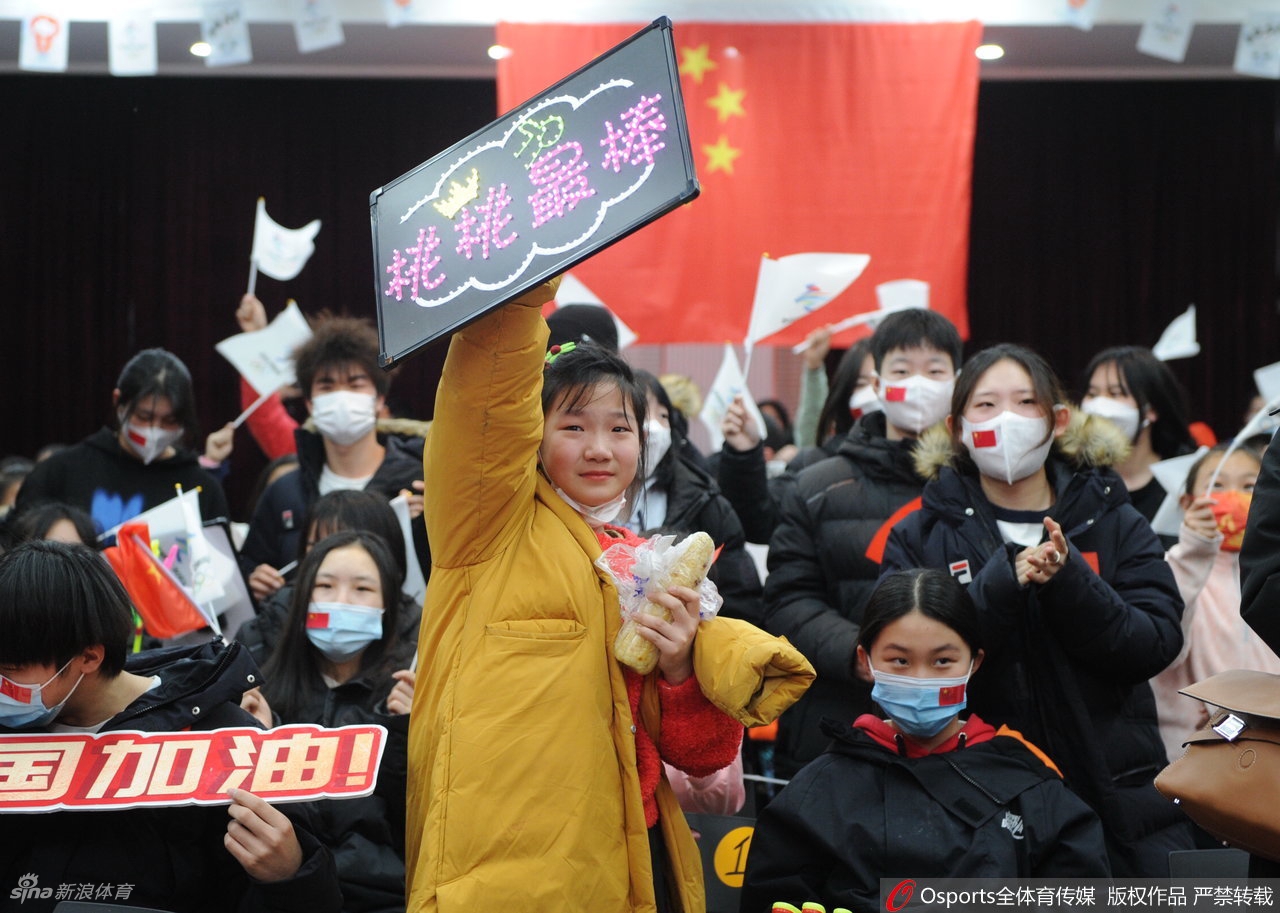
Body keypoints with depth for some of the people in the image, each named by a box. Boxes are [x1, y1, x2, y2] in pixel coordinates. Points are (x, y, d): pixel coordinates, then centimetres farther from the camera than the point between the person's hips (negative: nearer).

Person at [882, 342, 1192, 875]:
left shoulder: (1115, 523, 6)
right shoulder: (920, 537, 4)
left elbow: (1157, 643, -5)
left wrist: (1069, 580, -20)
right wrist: (1002, 584, -22)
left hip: (1117, 791, 1)